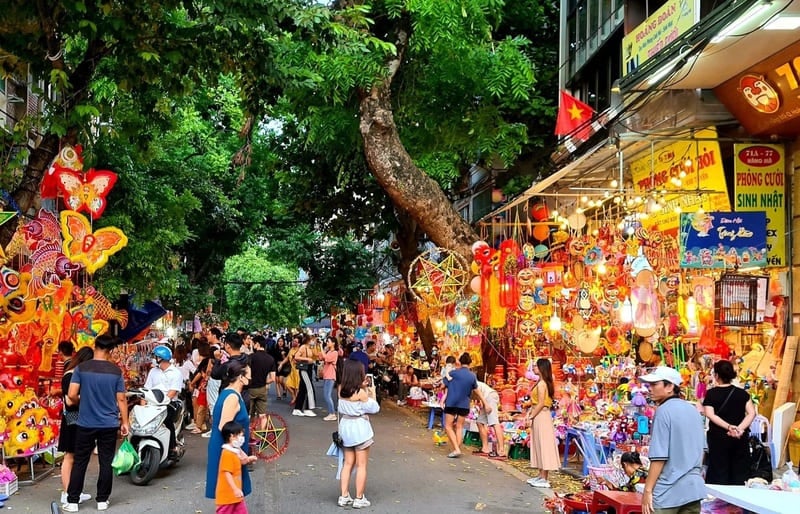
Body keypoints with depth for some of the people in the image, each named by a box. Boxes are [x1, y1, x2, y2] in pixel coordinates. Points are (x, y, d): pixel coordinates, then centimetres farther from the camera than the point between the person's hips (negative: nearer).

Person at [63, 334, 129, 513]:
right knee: (106, 462, 8)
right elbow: (121, 399, -2)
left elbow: (72, 395, -10)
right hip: (109, 424, 0)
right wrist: (125, 422, 7)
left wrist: (81, 402, 12)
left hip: (85, 423, 0)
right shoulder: (116, 371, -5)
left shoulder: (81, 368, -6)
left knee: (80, 462, 9)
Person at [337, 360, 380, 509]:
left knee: (348, 463, 16)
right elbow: (374, 408, -10)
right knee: (361, 465, 4)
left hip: (345, 427, 6)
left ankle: (344, 496, 17)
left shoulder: (341, 389, -3)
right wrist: (370, 393, -3)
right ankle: (359, 499, 9)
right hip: (359, 428, -6)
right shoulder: (361, 392, -20)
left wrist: (361, 385, 11)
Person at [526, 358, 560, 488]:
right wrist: (529, 412, 6)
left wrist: (531, 417, -13)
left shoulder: (541, 384, -16)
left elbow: (541, 403, -19)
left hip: (541, 417, -10)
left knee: (543, 445, -6)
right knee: (539, 446, 14)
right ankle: (541, 476, 21)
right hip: (539, 416, 10)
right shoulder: (542, 383, 13)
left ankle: (544, 479, -2)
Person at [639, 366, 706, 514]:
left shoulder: (664, 411, -14)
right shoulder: (693, 410, 11)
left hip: (668, 491, -7)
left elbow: (659, 457, -17)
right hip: (694, 488, 8)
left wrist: (648, 490, -13)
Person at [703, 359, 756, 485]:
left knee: (719, 473, 4)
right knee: (740, 472, 10)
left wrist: (729, 427, -22)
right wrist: (740, 428, -16)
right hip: (740, 438, 2)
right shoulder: (742, 393, 3)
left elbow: (710, 415, -16)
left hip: (718, 437, -2)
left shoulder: (711, 393, -4)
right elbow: (752, 413, -7)